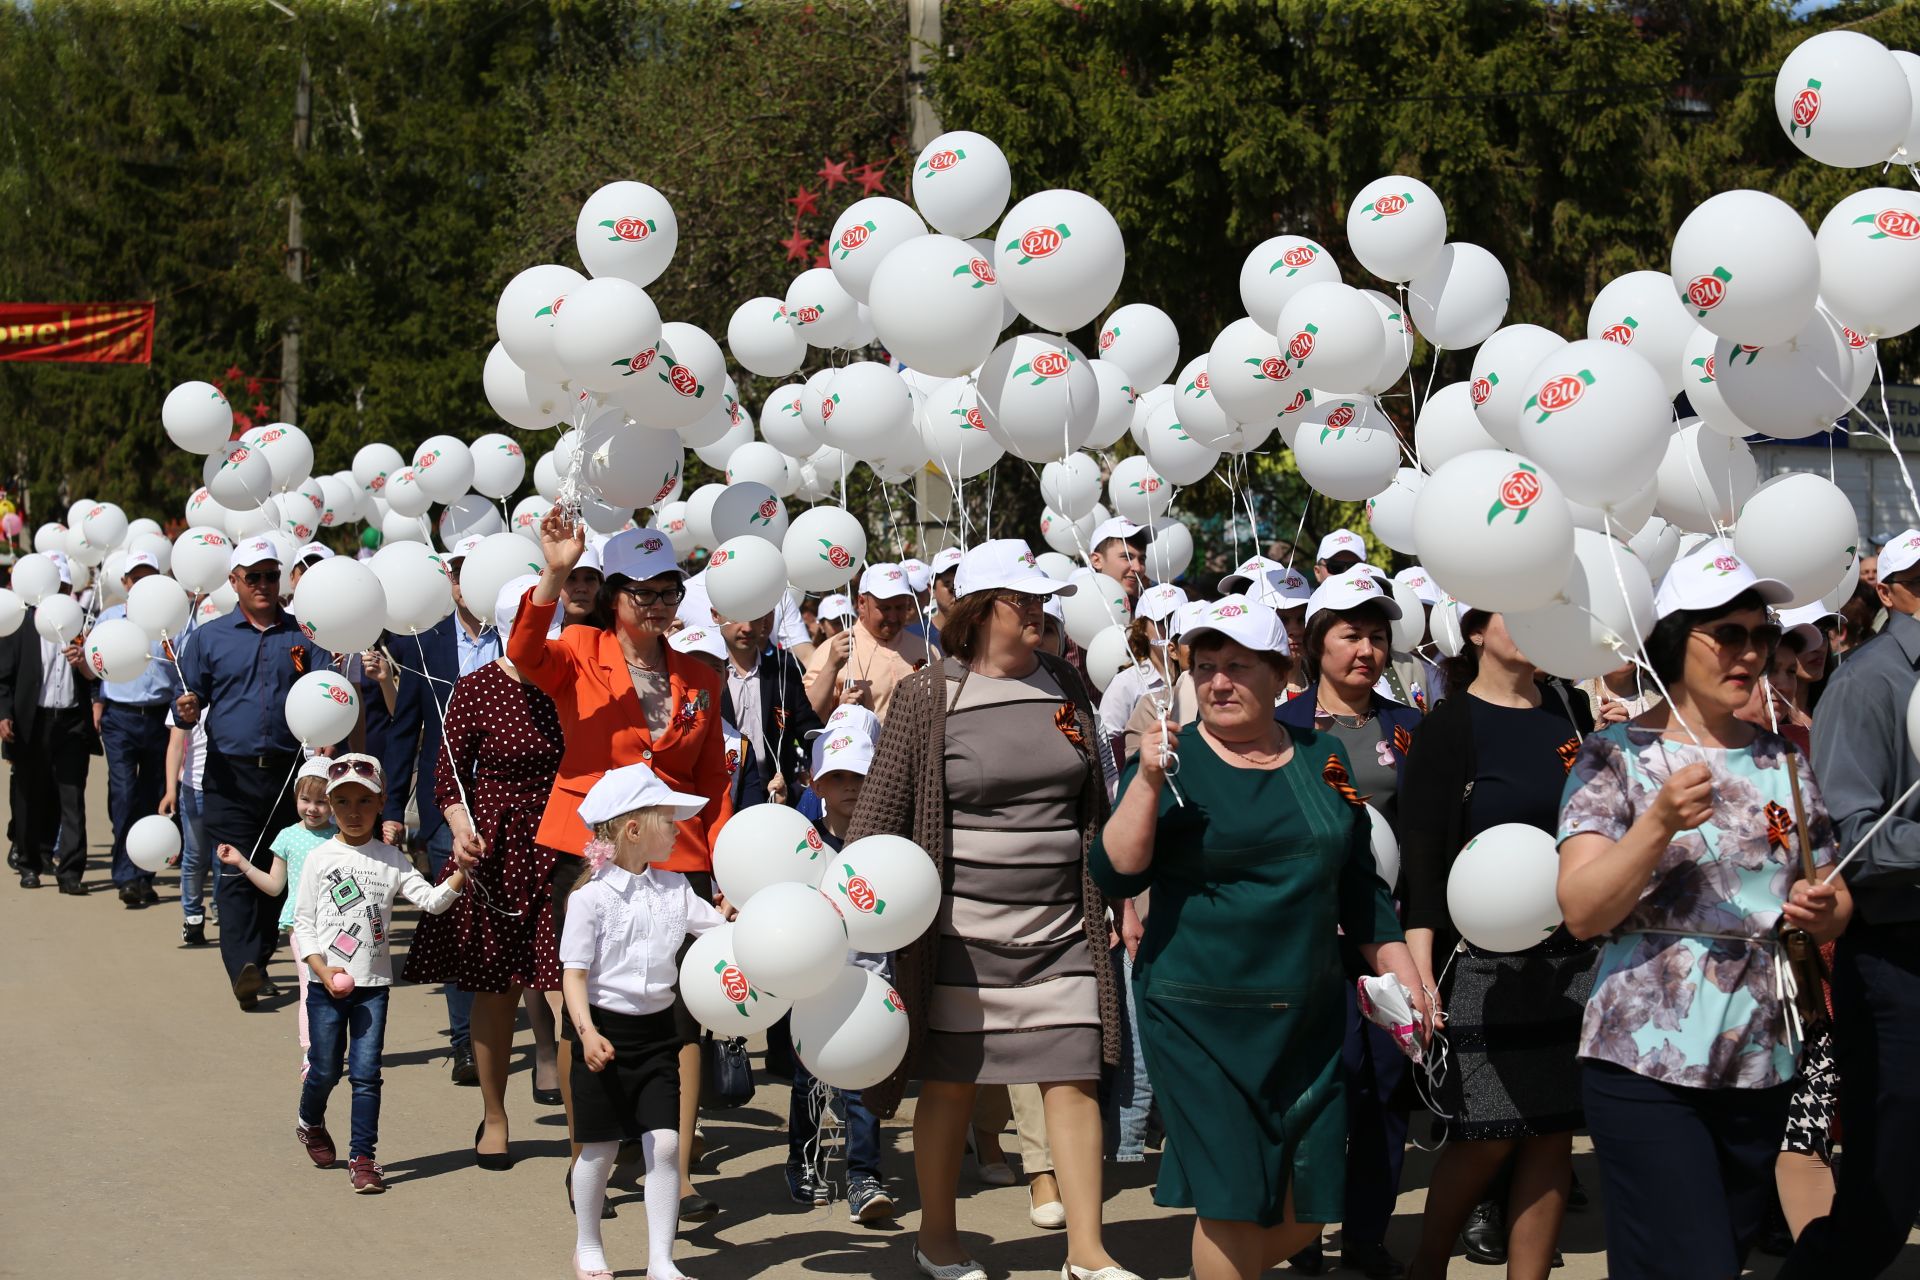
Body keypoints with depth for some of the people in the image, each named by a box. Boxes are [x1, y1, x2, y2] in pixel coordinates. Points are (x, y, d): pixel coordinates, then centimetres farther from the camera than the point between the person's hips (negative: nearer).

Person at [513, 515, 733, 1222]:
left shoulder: (700, 681, 12)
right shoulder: (581, 655, 2)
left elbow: (713, 785, 14)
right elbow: (526, 654, -21)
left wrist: (727, 870, 4)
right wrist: (553, 577, -37)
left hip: (676, 861, 2)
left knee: (683, 1016, -3)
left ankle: (678, 1176, 3)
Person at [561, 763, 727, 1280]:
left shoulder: (673, 889, 4)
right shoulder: (592, 897, -12)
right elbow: (574, 973, -12)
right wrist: (587, 1032, -24)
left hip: (658, 1031, 4)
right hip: (604, 1033, -4)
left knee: (665, 1143, -3)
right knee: (600, 1148, 7)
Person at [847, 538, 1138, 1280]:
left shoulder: (1064, 687, 8)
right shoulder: (928, 697, -6)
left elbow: (1094, 807, 17)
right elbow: (878, 816, -5)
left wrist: (1114, 902, 18)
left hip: (1061, 933, 4)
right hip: (962, 933, -3)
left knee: (1073, 1077, 0)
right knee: (952, 1084, 6)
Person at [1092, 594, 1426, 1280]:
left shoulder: (1321, 757, 8)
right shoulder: (1172, 760, -3)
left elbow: (1360, 885, 16)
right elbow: (1116, 875, -14)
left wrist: (1406, 979, 12)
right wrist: (1147, 780, -24)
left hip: (1309, 1014, 4)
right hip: (1199, 1015, -4)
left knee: (1304, 1214, 7)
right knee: (1234, 1205, -5)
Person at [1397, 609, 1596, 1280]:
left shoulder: (1573, 714, 10)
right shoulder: (1448, 727, -4)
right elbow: (1422, 858, -8)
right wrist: (1420, 973, -15)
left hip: (1571, 956, 5)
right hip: (1484, 962, -4)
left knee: (1553, 1131, 4)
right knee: (1487, 1135, -2)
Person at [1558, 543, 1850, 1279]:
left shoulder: (1783, 762, 10)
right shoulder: (1618, 755, -4)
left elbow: (1834, 902, 15)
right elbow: (1581, 913, -14)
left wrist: (1824, 911, -8)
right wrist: (1659, 822, -27)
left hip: (1761, 1065, 5)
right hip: (1646, 1063, -5)